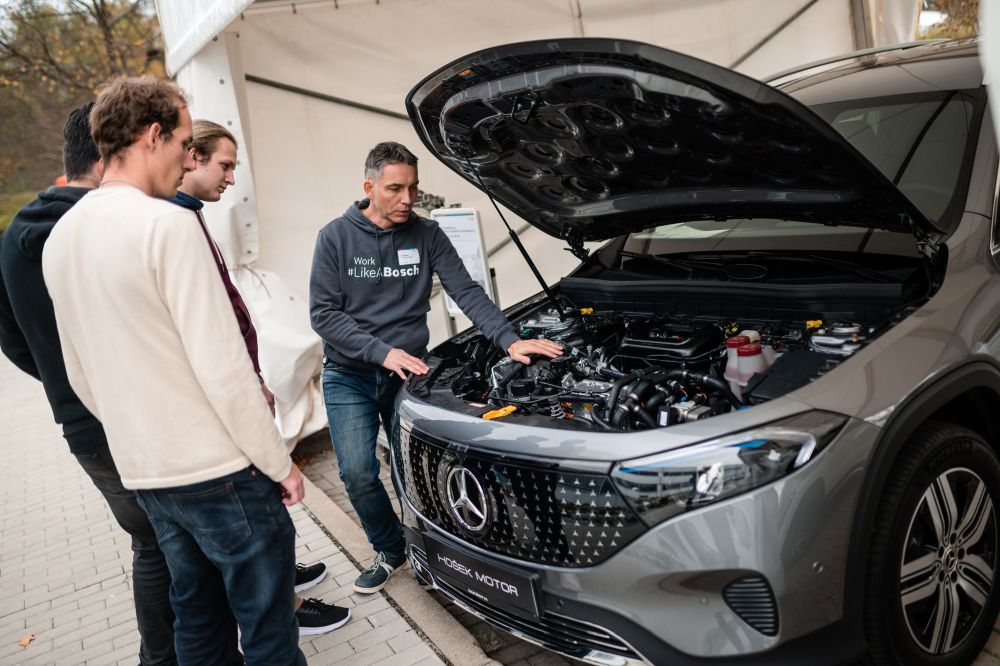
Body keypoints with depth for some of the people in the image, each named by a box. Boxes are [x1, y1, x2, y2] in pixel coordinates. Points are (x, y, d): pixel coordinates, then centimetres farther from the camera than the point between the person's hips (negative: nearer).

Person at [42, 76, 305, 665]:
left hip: (143, 475, 8)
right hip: (216, 469, -8)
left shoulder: (59, 239, 8)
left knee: (195, 616, 23)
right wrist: (280, 463, -11)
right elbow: (223, 366, -20)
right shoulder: (167, 223, -17)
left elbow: (81, 378, 15)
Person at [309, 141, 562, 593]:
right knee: (358, 474, -6)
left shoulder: (426, 235, -1)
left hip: (408, 372, 2)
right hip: (349, 376, -1)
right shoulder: (336, 237, -7)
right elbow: (323, 314, -10)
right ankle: (390, 550, 20)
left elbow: (467, 292, -6)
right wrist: (383, 352, -19)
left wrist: (509, 340, -20)